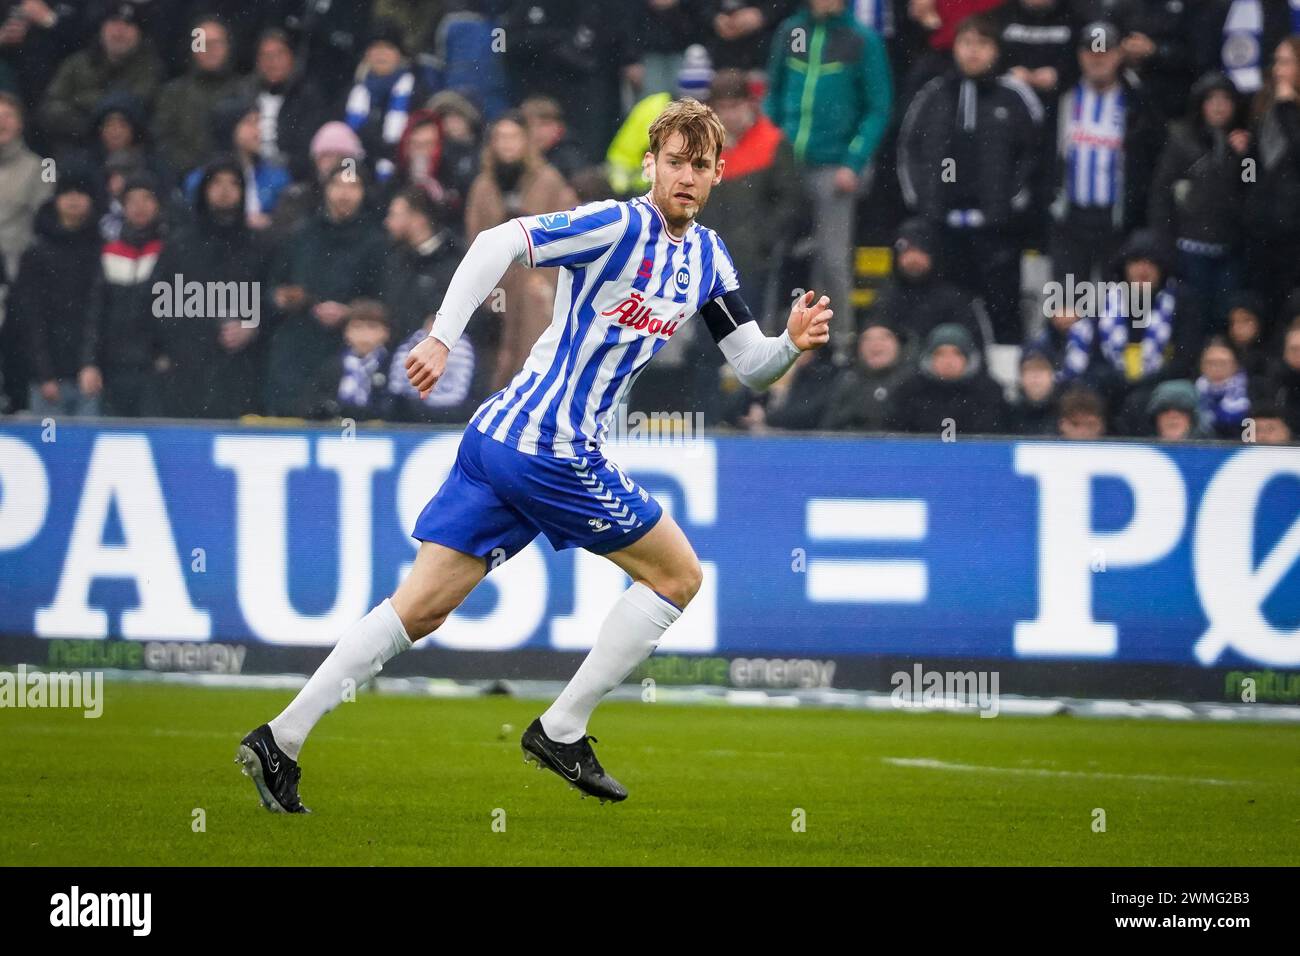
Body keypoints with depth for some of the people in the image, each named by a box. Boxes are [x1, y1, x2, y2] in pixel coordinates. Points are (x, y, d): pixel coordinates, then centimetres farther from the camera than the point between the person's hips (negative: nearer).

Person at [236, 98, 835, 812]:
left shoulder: (708, 259, 16)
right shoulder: (621, 225, -11)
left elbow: (751, 366, 18)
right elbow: (499, 242, -21)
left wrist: (793, 343, -4)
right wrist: (442, 337, -28)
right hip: (553, 451, -8)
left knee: (423, 606, 5)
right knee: (678, 575, 4)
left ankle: (280, 741, 1)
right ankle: (560, 731, 8)